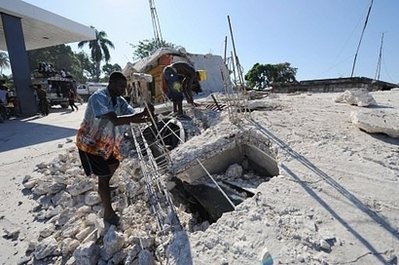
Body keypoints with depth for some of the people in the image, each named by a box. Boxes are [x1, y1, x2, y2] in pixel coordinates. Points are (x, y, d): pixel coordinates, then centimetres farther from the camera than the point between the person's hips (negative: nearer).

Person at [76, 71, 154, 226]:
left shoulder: (120, 101, -4)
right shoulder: (98, 97, -28)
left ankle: (103, 189, 54)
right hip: (90, 143, -8)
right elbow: (115, 120, -42)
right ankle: (108, 215, 9)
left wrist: (147, 117, -36)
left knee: (114, 164, 25)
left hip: (106, 143, 8)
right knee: (103, 176, -6)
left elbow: (133, 116, -14)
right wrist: (142, 114, -48)